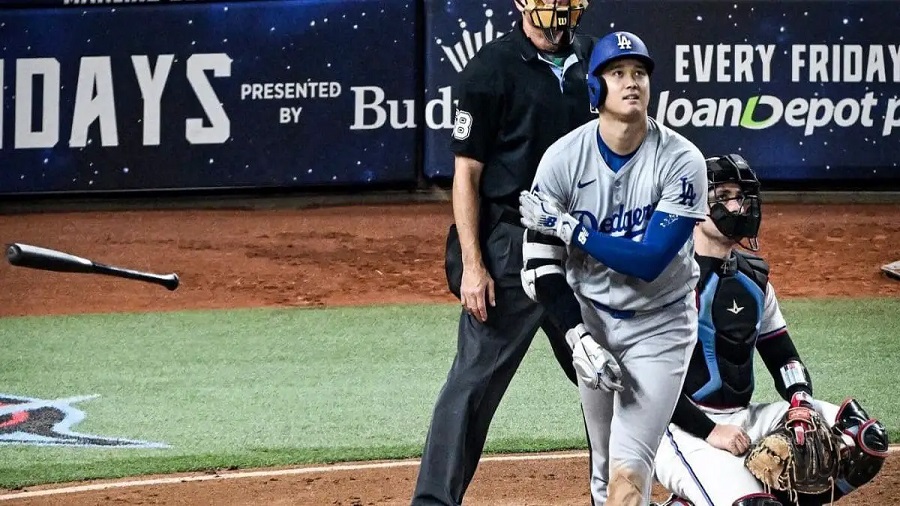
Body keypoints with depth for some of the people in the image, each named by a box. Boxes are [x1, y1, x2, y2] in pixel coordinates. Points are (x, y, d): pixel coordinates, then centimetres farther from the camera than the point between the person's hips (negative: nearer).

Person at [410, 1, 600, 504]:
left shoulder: (590, 58, 9)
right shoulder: (493, 67, -10)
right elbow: (467, 173, -10)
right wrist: (472, 265, -16)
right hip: (509, 249, -6)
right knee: (477, 381, -6)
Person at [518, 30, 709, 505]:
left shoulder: (681, 160, -20)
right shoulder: (563, 159, -13)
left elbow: (650, 261, -25)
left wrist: (568, 228, -27)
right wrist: (577, 339, -16)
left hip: (660, 323, -3)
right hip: (590, 317, 3)